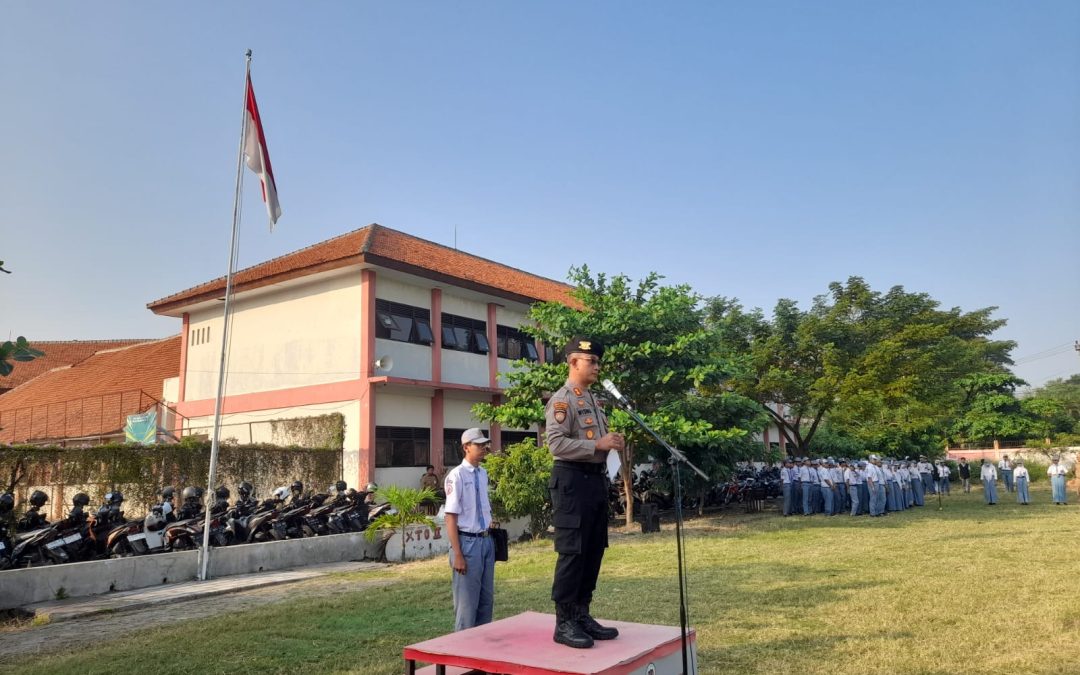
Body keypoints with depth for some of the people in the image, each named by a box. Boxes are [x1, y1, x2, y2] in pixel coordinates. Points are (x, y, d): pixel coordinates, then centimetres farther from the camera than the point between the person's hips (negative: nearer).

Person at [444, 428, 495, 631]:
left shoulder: (483, 474, 7)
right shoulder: (457, 475, -15)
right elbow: (451, 517, -16)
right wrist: (457, 554, -18)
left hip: (486, 541, 7)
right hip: (467, 542, -7)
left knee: (486, 599, 16)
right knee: (467, 602, 3)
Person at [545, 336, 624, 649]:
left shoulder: (592, 399, 18)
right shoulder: (562, 400, -11)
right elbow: (556, 444, -21)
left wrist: (613, 442, 5)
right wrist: (598, 444, -22)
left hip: (596, 479, 10)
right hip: (573, 480, -10)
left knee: (594, 551, 12)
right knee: (572, 552, -5)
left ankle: (581, 615, 23)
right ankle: (564, 623, 5)